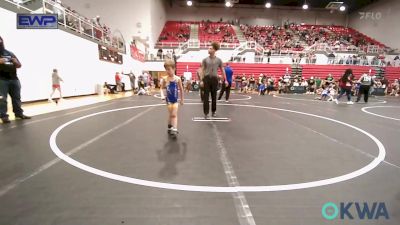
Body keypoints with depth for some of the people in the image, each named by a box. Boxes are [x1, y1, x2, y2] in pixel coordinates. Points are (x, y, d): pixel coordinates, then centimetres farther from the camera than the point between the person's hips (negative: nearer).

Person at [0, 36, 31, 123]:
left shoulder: (10, 53, 18)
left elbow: (19, 65, 19)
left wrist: (16, 62, -4)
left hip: (14, 79, 4)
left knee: (16, 97, 6)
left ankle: (19, 113, 11)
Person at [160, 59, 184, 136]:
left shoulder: (178, 79, -5)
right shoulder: (165, 79, -4)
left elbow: (181, 89, 4)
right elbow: (161, 88, 3)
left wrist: (182, 99, 9)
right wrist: (162, 95, -16)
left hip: (175, 100, -1)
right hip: (168, 99, 1)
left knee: (174, 115, -5)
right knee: (170, 115, 11)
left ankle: (175, 129, -8)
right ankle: (169, 127, 28)